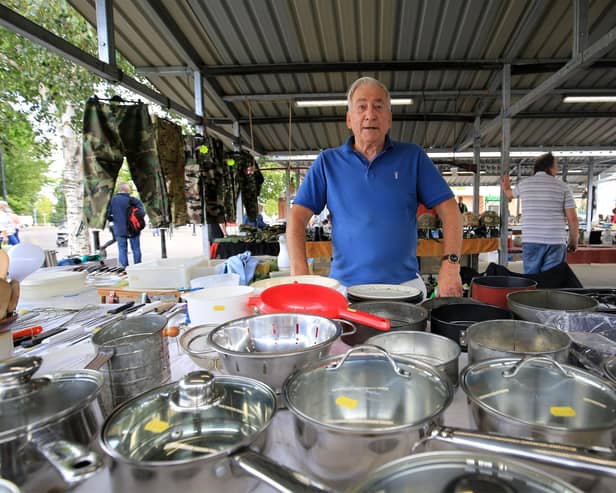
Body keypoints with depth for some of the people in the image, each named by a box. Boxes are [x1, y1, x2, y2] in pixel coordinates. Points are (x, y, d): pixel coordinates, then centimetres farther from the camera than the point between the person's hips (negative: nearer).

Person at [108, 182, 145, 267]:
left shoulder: (112, 200, -2)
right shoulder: (133, 200, -10)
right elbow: (142, 212, -14)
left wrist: (114, 219, 13)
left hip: (119, 230, 2)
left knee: (122, 249, 9)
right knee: (136, 249, 10)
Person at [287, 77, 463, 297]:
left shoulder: (413, 157, 5)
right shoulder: (328, 161, 5)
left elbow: (449, 209, 2)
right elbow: (298, 217, -1)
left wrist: (451, 264, -11)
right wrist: (300, 273, -14)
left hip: (405, 285, 1)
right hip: (345, 286, 0)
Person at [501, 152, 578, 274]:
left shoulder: (524, 184, 7)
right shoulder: (562, 186, 2)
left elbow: (511, 194, 32)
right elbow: (572, 218, -1)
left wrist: (506, 188, 56)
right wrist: (574, 241, 13)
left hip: (530, 241, 2)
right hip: (555, 242, -1)